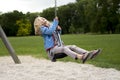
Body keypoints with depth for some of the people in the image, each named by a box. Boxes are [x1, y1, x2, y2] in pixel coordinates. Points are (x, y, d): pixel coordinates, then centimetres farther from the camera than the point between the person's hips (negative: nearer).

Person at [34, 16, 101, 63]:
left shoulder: (50, 26, 19)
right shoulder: (42, 29, -3)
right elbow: (51, 31, -23)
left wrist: (59, 29, 6)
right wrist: (55, 21, -13)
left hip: (57, 46, 8)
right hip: (51, 50, -8)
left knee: (73, 46, -15)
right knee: (64, 48, -36)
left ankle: (89, 53, -36)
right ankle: (81, 57, -62)